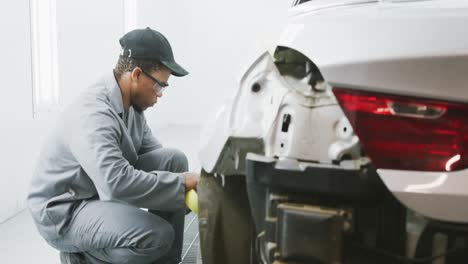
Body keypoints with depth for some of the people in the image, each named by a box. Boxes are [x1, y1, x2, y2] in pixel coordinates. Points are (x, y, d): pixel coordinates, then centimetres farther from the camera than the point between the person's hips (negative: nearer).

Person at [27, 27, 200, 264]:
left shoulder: (131, 103, -1)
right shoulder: (93, 114, -30)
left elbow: (151, 151, 6)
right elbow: (117, 182, -41)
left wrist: (187, 178, -10)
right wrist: (183, 182, -32)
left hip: (106, 191, 9)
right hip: (65, 211, -9)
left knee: (174, 160, -8)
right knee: (158, 235, -29)